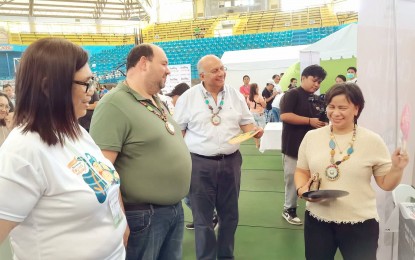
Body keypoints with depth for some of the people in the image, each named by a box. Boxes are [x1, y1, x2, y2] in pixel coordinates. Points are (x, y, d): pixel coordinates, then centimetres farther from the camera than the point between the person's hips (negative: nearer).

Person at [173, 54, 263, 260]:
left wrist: (254, 131, -10)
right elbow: (178, 131, 1)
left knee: (230, 214, 14)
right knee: (202, 217, 5)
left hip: (230, 161, 3)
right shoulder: (188, 98, -2)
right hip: (200, 163, -3)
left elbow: (246, 122, 12)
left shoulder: (235, 95, 6)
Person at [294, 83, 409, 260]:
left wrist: (397, 169, -17)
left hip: (360, 223, -1)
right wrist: (302, 189, -10)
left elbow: (385, 184, 2)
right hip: (317, 220, 2)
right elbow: (301, 171, 9)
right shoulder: (311, 137, 0)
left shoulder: (373, 141, -5)